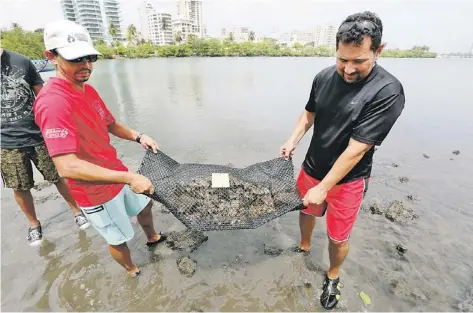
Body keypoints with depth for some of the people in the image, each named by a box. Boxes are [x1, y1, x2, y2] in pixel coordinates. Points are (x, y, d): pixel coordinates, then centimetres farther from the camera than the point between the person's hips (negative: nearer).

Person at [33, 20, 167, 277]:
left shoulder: (88, 90, 0)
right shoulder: (54, 103, -29)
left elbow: (111, 125, 13)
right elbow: (67, 167, -37)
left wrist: (138, 136, -5)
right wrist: (129, 178, -39)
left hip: (117, 173, 9)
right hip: (95, 191, -9)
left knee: (144, 204, 29)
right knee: (119, 238, 14)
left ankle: (153, 238, 59)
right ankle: (133, 272, 45)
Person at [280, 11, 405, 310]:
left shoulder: (388, 92, -23)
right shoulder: (324, 77, -8)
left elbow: (356, 149, -25)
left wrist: (323, 188, -22)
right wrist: (293, 140, -6)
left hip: (347, 180, -4)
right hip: (312, 168, 5)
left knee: (338, 237, 12)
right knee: (305, 210, 25)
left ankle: (333, 278, 43)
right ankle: (304, 248, 56)